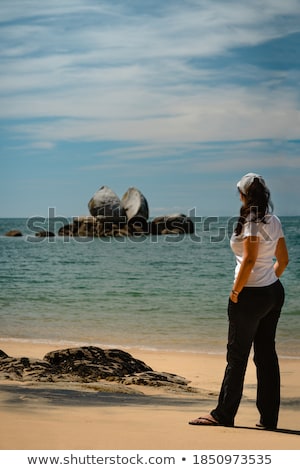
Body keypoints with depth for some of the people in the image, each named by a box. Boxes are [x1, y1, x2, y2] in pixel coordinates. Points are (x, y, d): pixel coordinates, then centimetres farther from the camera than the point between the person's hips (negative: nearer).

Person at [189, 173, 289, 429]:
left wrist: (236, 291, -15)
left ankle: (223, 414, 8)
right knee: (266, 353, 11)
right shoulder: (274, 221, 9)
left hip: (251, 295, -8)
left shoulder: (252, 221, -15)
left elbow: (249, 260, -23)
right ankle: (269, 417, 14)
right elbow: (283, 260, 14)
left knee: (237, 355, 0)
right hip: (274, 292, 8)